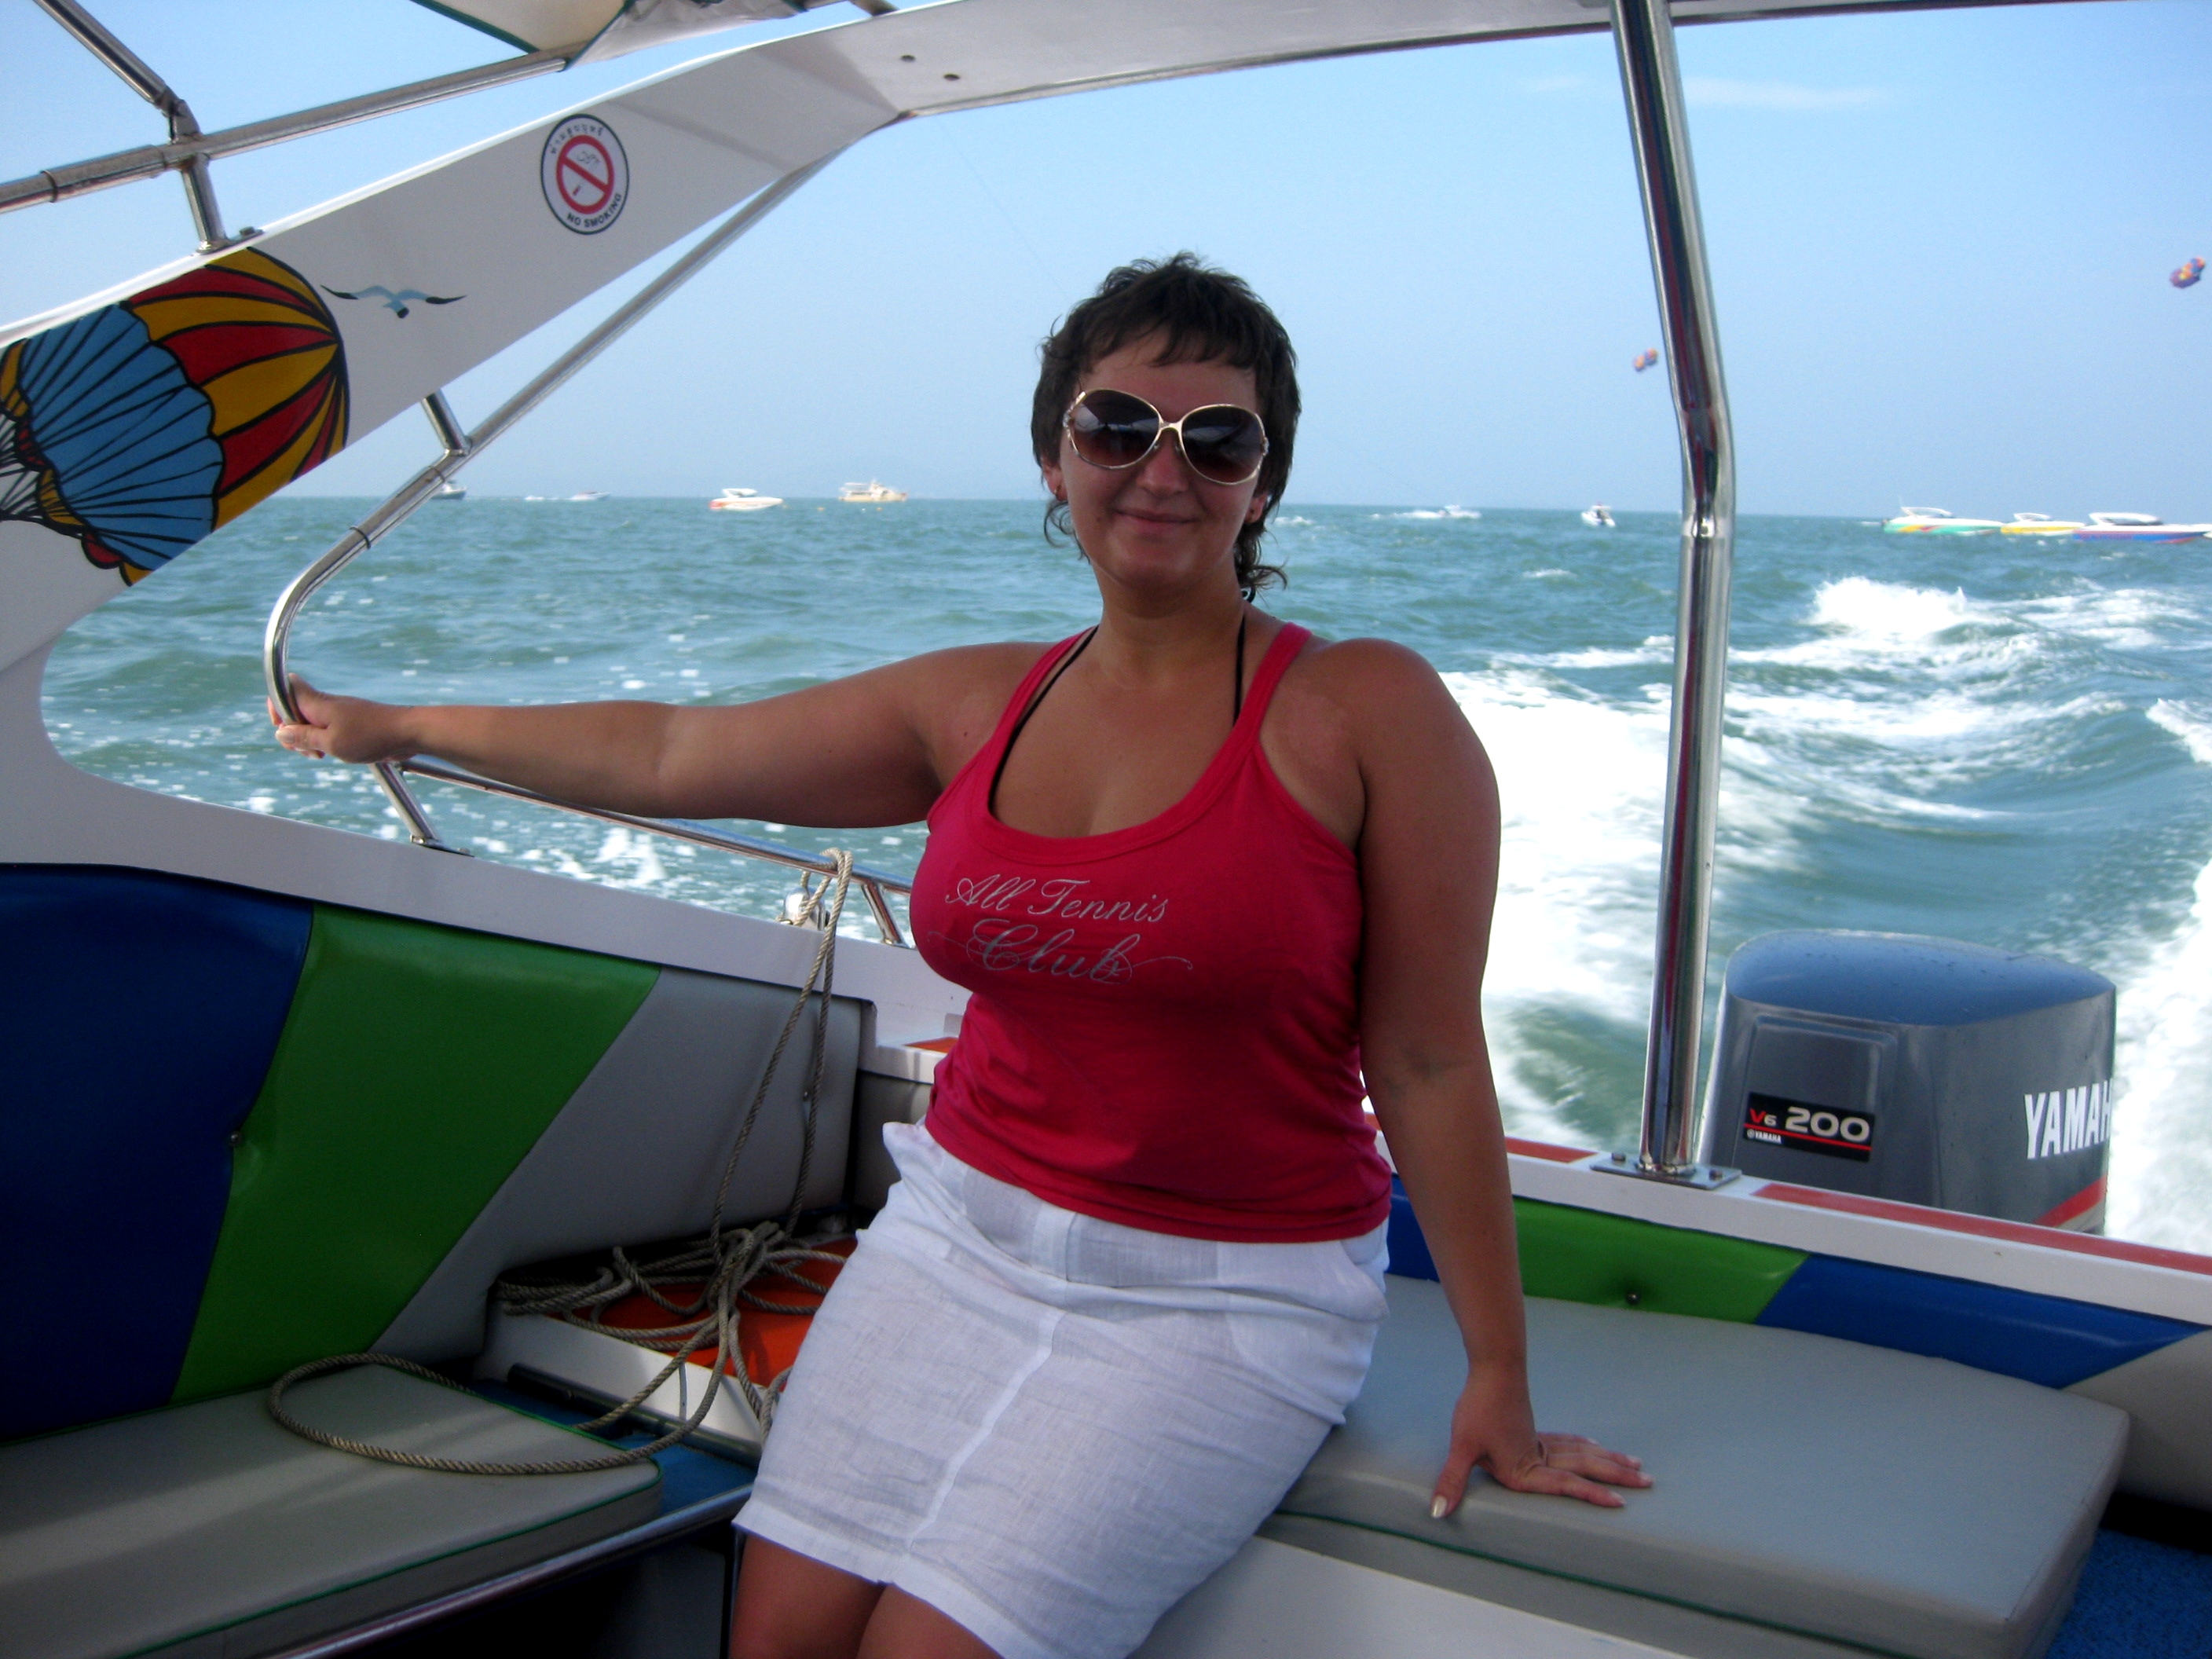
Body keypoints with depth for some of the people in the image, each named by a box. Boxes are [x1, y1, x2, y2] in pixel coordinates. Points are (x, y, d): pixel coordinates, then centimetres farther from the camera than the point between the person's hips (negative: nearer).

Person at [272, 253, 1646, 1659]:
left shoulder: (1366, 710, -11)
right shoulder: (979, 706, 3)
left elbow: (1429, 1058, -9)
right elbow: (669, 757, 13)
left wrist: (1498, 1372, -7)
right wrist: (395, 729, 20)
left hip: (1220, 1296, -4)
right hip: (962, 1231, 5)